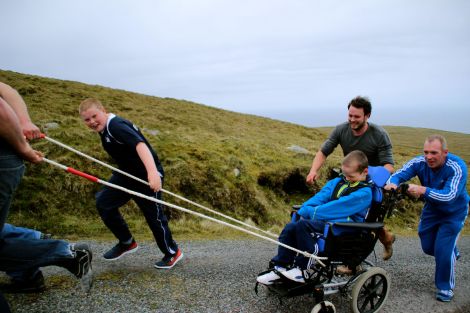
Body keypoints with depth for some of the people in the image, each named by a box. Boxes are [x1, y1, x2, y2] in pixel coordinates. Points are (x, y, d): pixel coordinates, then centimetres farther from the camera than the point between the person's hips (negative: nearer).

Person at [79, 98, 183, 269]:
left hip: (148, 175, -9)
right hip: (127, 173, 9)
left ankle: (172, 253, 23)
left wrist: (152, 171, -58)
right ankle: (127, 242, 23)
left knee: (154, 216, 0)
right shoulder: (104, 128, 5)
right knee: (103, 203, 5)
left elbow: (140, 145, -43)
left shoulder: (116, 126, -25)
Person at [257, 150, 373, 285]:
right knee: (290, 227, -10)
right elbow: (321, 197, 7)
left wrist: (311, 211, -16)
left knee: (302, 225, -27)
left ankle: (303, 269, -13)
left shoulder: (365, 193, -9)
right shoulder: (337, 182, 16)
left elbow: (340, 207, -17)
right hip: (324, 220, 8)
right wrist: (305, 210, -11)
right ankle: (280, 267, 1)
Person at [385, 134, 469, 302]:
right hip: (432, 208, 5)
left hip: (453, 212, -4)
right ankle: (451, 253, 47)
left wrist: (422, 190, -58)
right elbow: (399, 174, -30)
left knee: (443, 250, -12)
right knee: (427, 247, 12)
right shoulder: (420, 162, -22)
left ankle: (445, 287, 12)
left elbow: (449, 195, -43)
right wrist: (392, 183, -54)